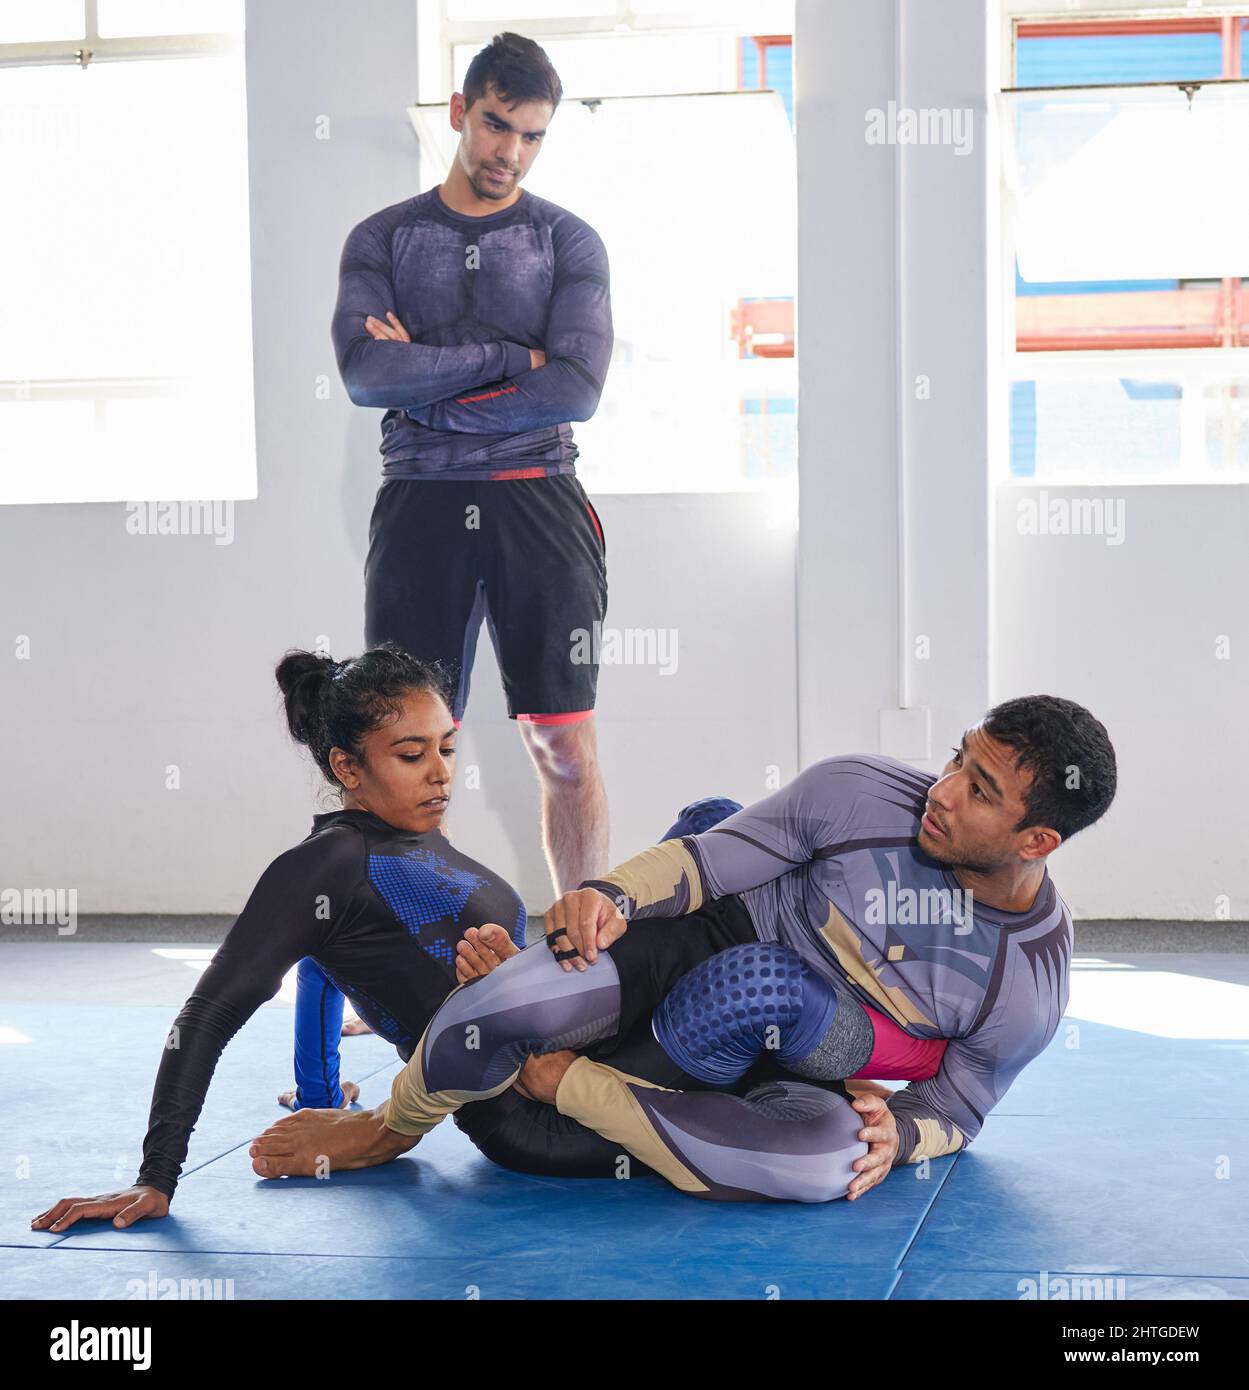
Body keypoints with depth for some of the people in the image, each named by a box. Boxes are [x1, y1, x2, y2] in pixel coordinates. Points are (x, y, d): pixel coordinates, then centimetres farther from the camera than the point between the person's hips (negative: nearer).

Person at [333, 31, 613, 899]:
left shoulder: (568, 242, 8)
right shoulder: (383, 239, 11)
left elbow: (576, 388, -7)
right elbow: (364, 371, -7)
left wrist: (426, 386, -6)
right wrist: (509, 357, -8)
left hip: (537, 501, -1)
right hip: (420, 503, 1)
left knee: (565, 745, -1)